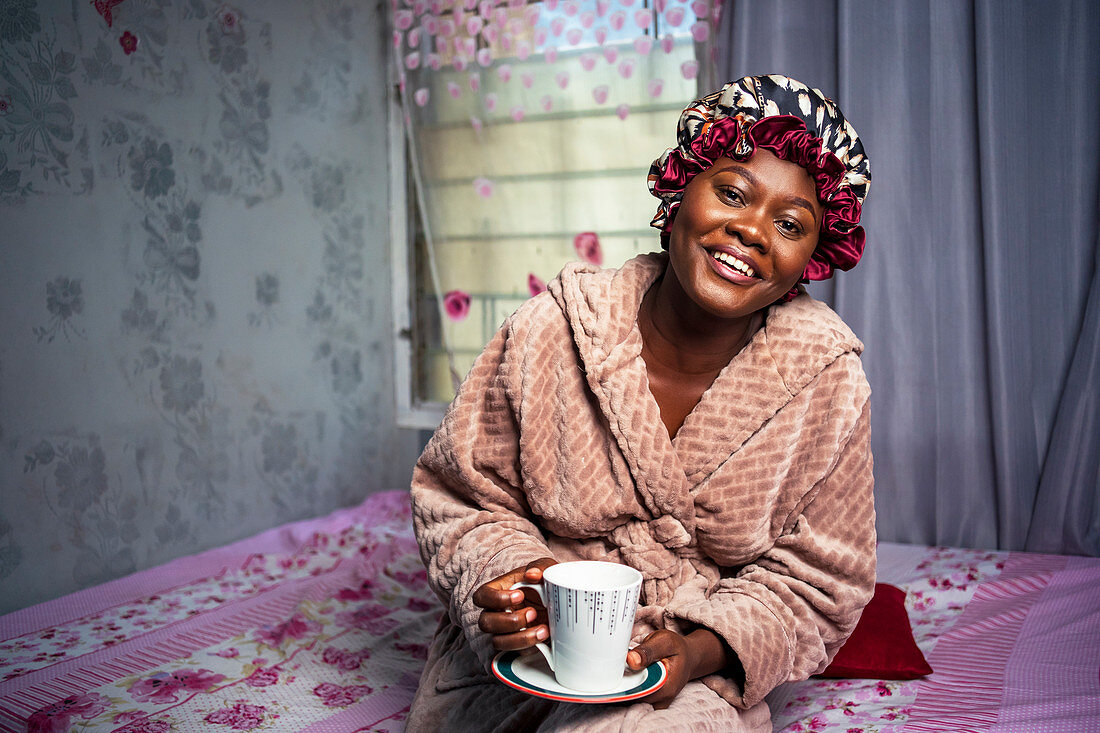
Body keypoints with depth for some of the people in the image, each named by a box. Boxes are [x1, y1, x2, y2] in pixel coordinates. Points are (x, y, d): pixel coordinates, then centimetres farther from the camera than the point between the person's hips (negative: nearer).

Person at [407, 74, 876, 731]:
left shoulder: (827, 379, -11)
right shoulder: (552, 330, -13)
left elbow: (815, 581, -3)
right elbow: (461, 494, -1)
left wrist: (699, 651, -20)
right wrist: (507, 576, -21)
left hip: (691, 677, 0)